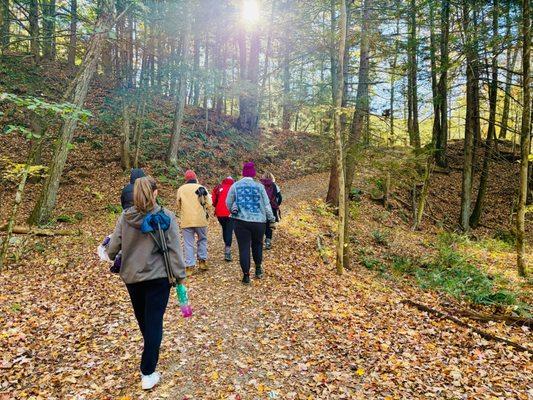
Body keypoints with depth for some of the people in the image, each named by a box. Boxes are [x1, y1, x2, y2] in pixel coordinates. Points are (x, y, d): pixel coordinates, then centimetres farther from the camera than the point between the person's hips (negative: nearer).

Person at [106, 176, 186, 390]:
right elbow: (174, 250, -13)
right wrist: (180, 276, -3)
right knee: (154, 322, 5)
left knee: (142, 319, 24)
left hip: (131, 276, 4)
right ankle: (148, 374, 9)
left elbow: (113, 248, -2)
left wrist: (114, 258, 21)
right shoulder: (165, 216, -13)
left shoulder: (125, 216, -5)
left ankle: (151, 353, 50)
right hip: (158, 277, -4)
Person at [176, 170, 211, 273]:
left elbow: (178, 205, 10)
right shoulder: (201, 188, 1)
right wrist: (205, 213, 18)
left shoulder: (181, 189, 3)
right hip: (200, 220, 0)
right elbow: (208, 204, 0)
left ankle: (190, 266, 5)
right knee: (202, 240, 18)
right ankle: (202, 260, 13)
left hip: (186, 221, 0)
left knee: (188, 243, 5)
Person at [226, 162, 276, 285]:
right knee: (257, 244, 21)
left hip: (241, 221, 0)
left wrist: (233, 212, 25)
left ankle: (246, 275, 5)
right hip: (258, 221, 1)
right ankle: (258, 269, 28)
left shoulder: (235, 186, 0)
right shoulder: (259, 186, -2)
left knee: (244, 247, 4)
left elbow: (228, 203, 6)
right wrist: (272, 219, 13)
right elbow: (266, 205, 1)